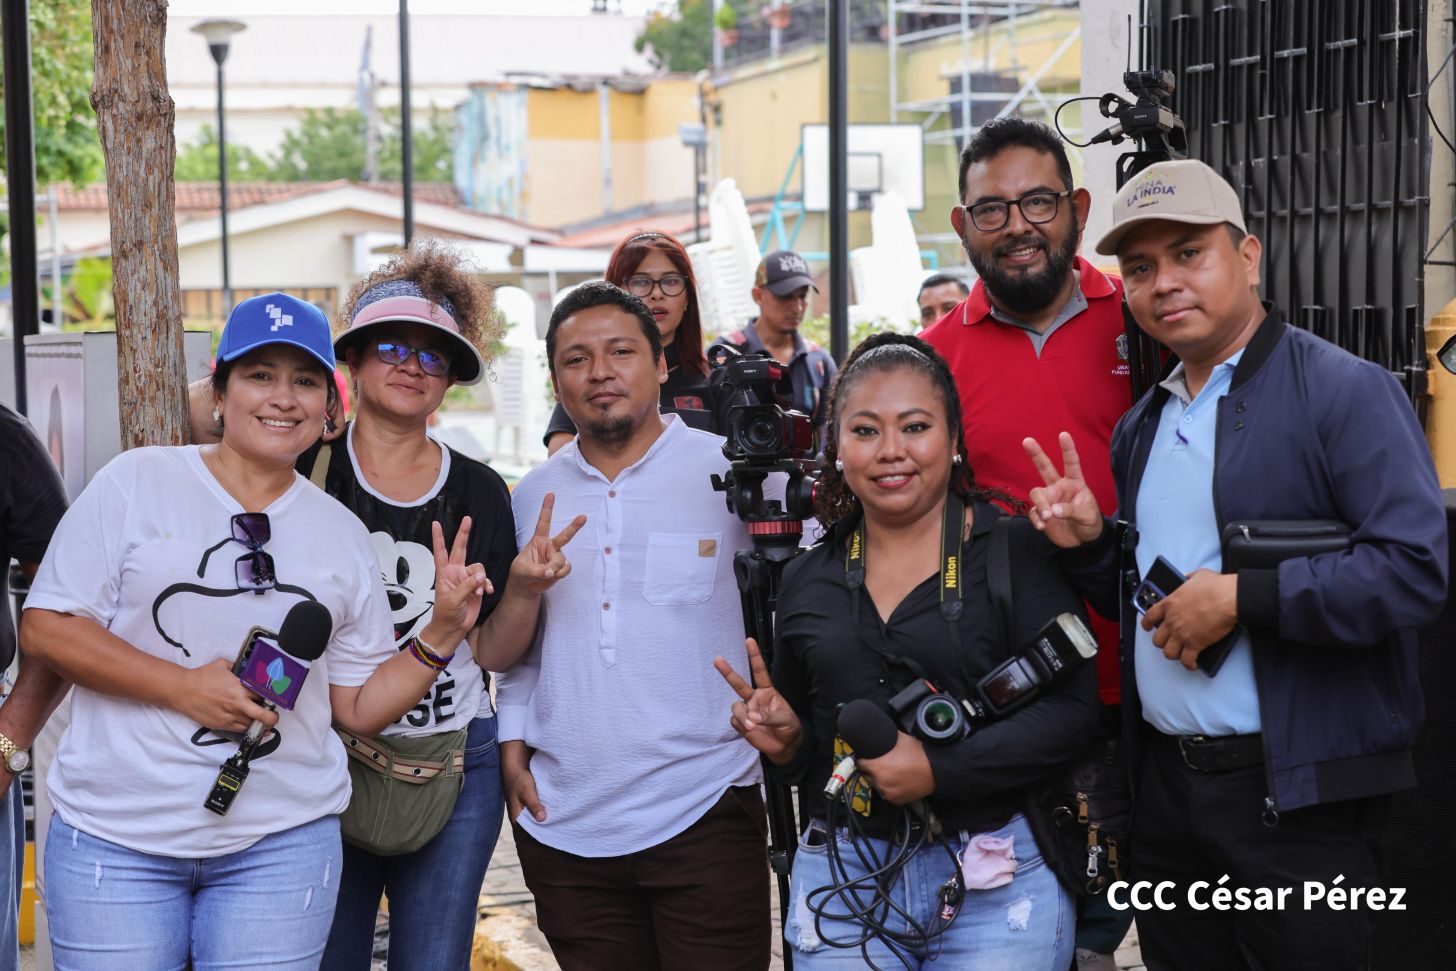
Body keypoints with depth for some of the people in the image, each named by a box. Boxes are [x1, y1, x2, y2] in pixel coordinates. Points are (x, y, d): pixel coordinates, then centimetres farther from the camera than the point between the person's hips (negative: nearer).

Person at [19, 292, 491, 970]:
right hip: (116, 838, -2)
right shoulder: (137, 482, 1)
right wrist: (185, 687, -14)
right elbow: (45, 628, -5)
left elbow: (359, 708, 11)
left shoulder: (342, 533, 11)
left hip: (282, 844, 2)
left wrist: (442, 633, -4)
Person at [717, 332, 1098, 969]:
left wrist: (937, 770, -21)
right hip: (841, 883, 3)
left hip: (997, 885, -3)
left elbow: (1071, 710, -13)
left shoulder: (1016, 550, -5)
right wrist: (785, 742, -5)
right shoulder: (807, 582, 8)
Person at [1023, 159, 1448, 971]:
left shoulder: (1345, 391, -10)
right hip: (1166, 784, 7)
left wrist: (1240, 598, -22)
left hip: (1297, 801, -7)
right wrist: (1089, 541, 2)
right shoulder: (1142, 427, 14)